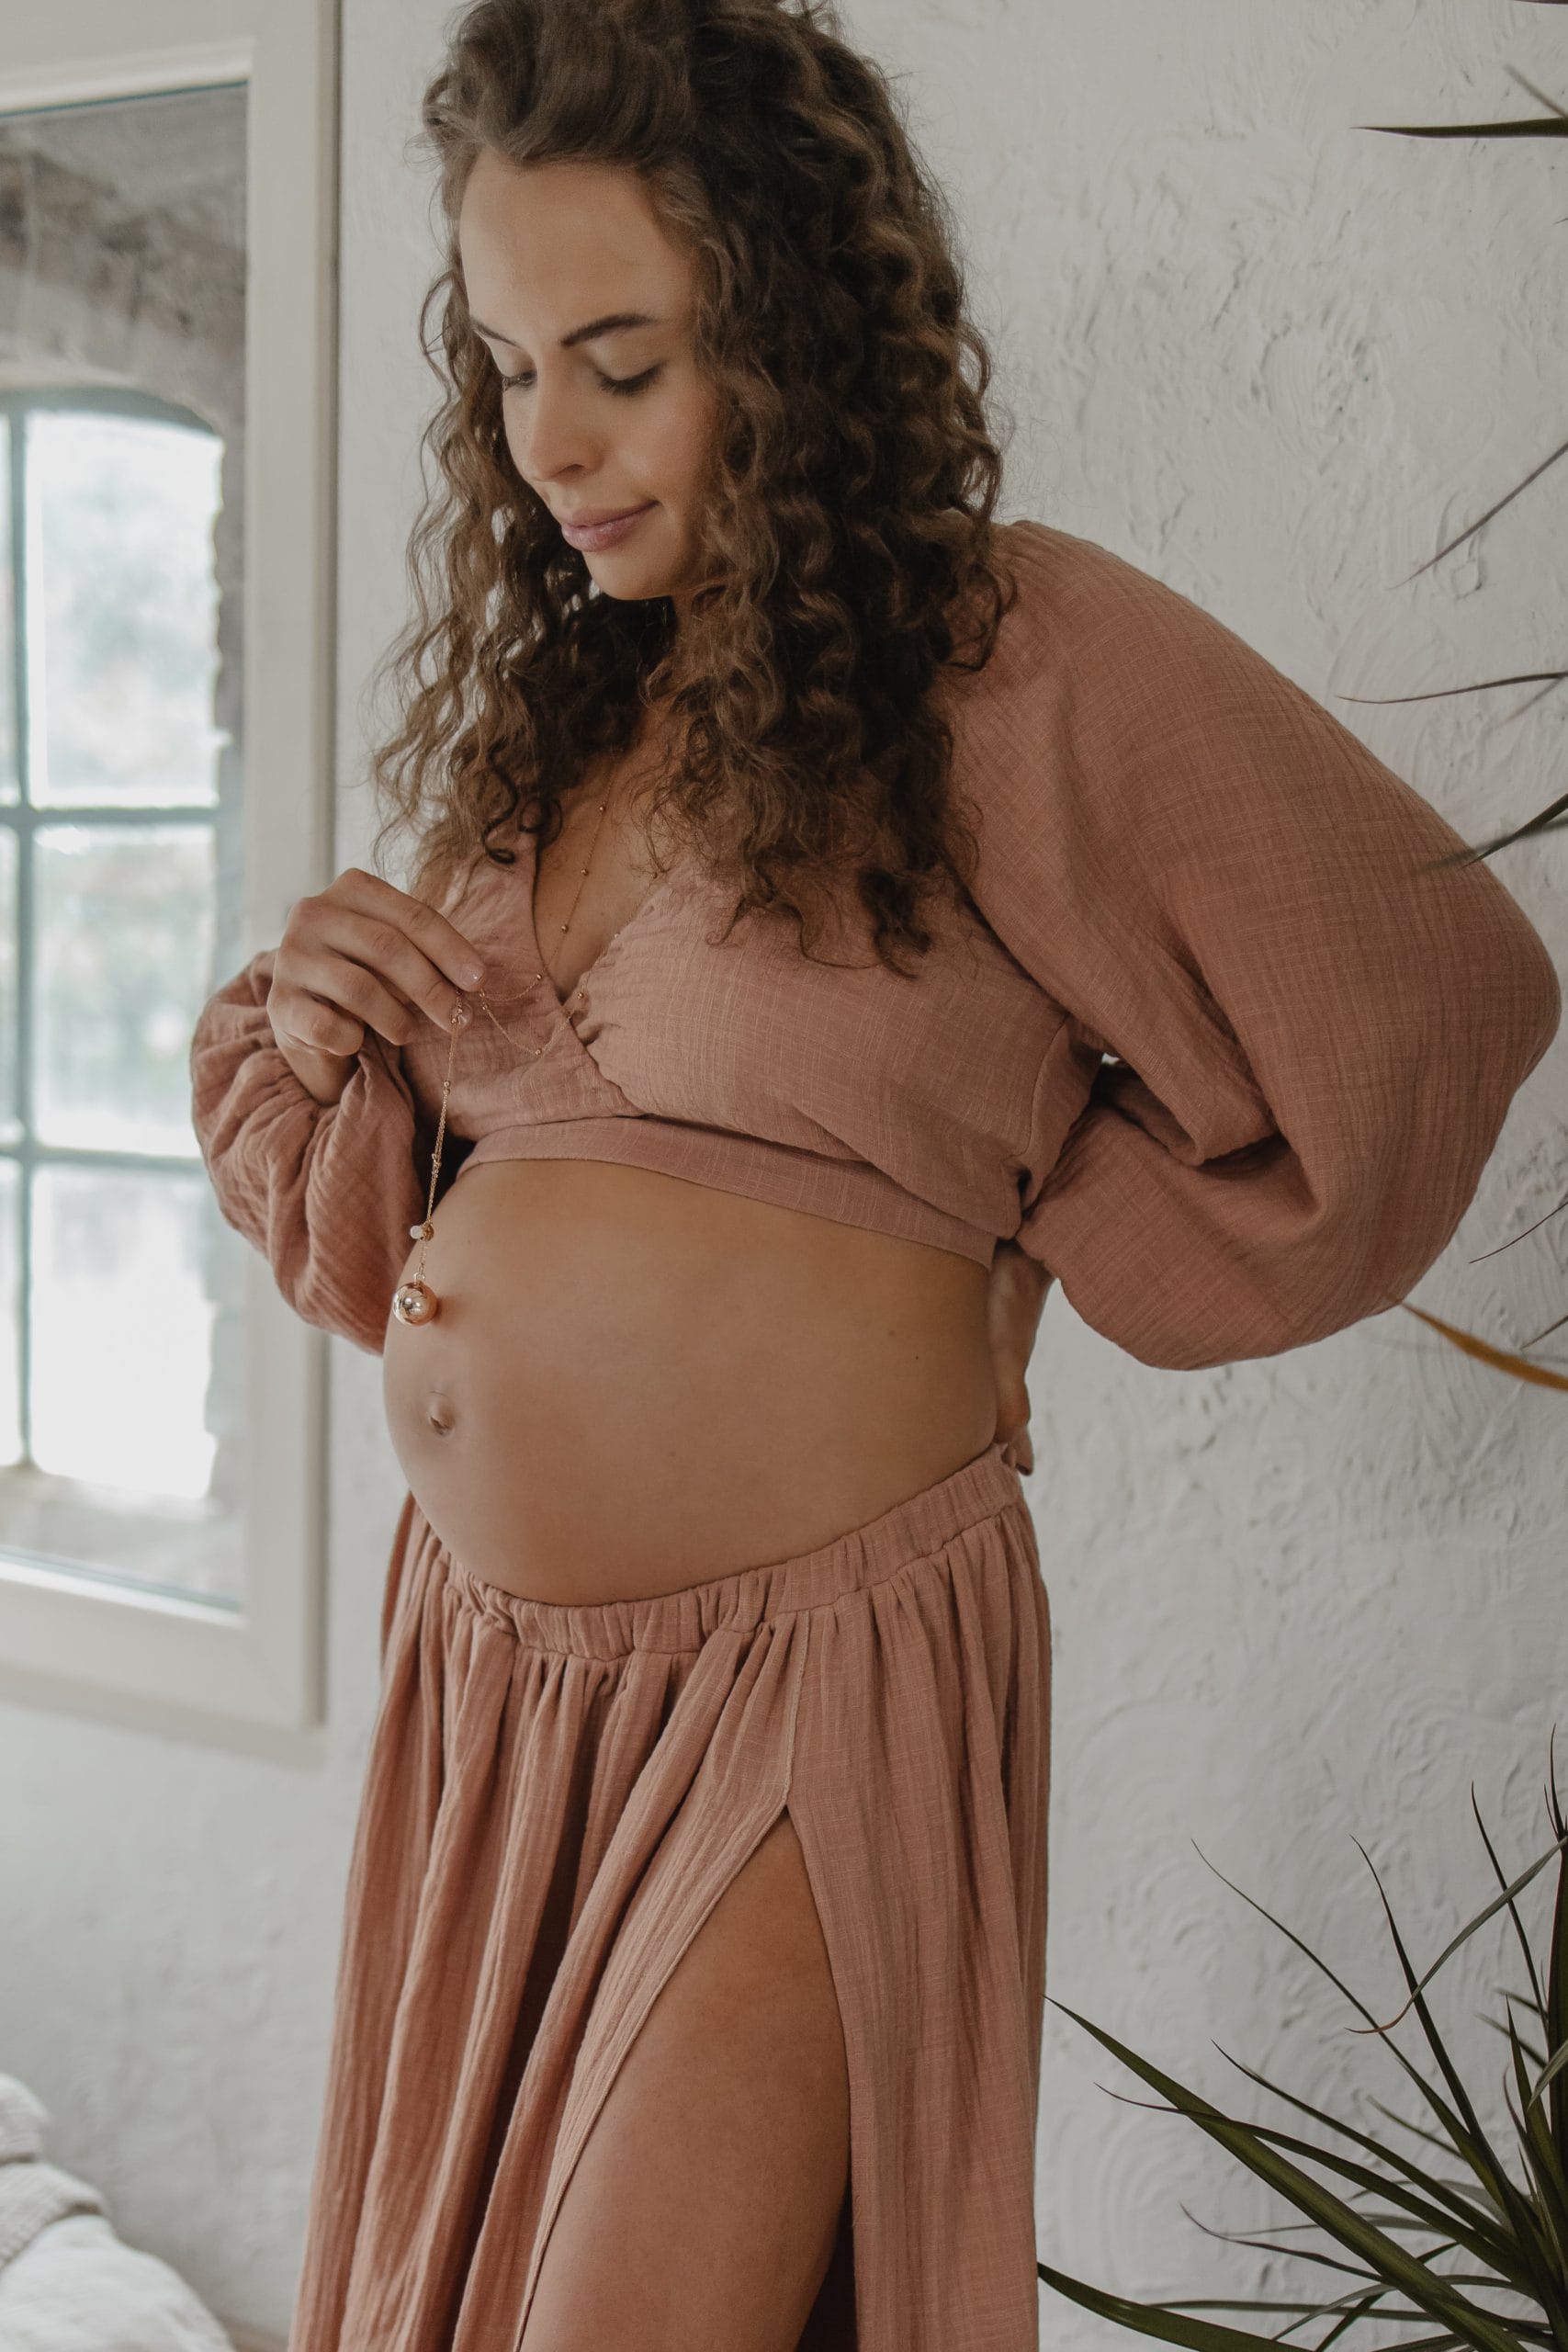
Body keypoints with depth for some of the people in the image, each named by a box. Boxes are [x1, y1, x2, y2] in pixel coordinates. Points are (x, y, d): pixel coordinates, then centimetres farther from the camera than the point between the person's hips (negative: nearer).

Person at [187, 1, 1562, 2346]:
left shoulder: (1028, 662, -10)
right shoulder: (536, 702, 10)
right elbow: (360, 1215, 18)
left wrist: (1004, 1215, -1)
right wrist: (322, 1028, -4)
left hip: (800, 1674, -7)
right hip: (483, 1661, 7)